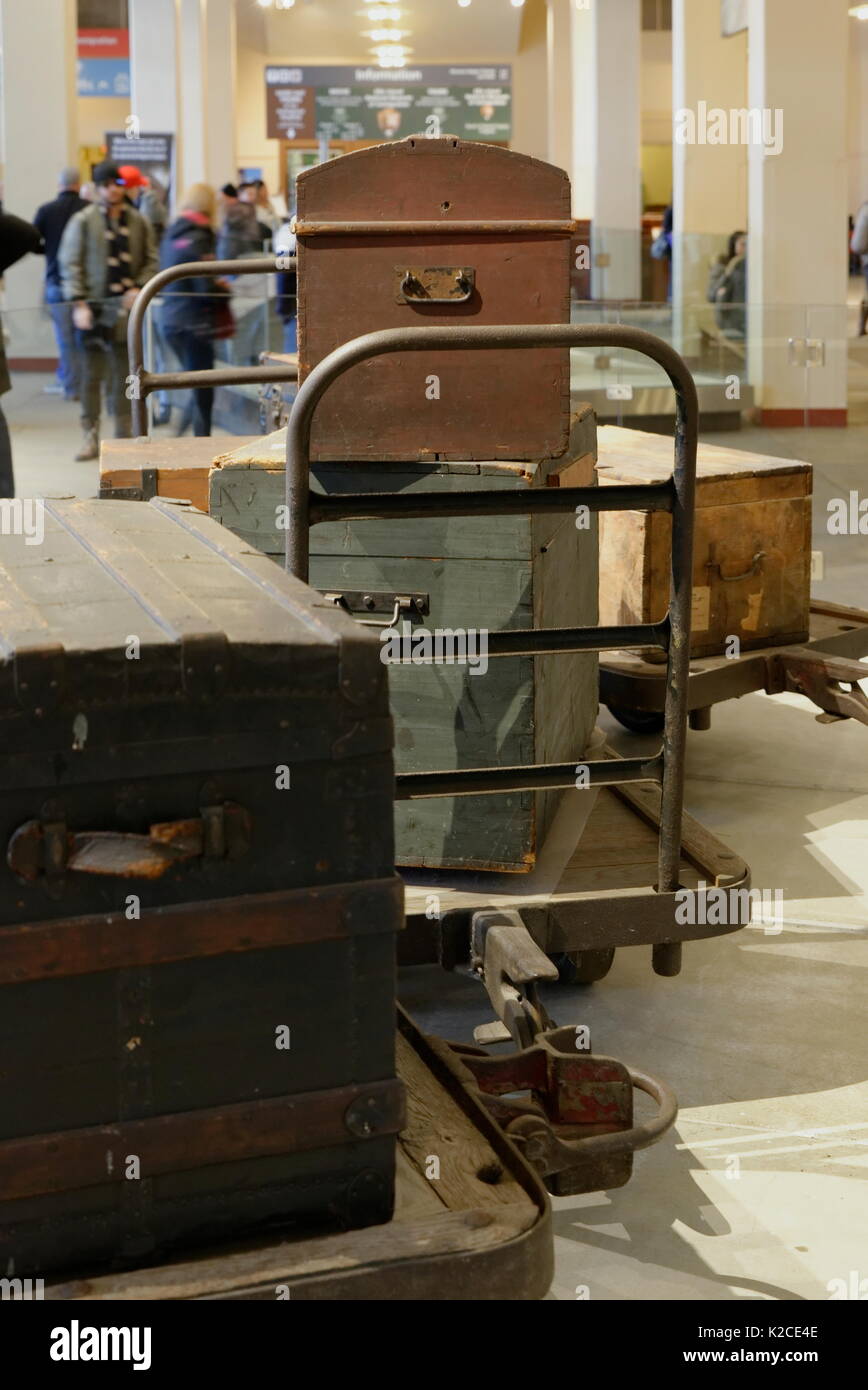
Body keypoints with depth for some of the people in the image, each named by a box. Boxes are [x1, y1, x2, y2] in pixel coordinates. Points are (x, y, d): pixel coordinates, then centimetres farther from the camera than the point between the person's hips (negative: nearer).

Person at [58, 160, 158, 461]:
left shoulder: (138, 222, 8)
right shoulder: (83, 221, 0)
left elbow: (151, 260, 13)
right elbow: (70, 263, -1)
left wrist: (138, 288, -4)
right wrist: (79, 303, -10)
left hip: (126, 305, 2)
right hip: (94, 306, -2)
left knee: (124, 373, 6)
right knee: (92, 374, 0)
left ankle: (124, 435, 15)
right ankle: (90, 438, 6)